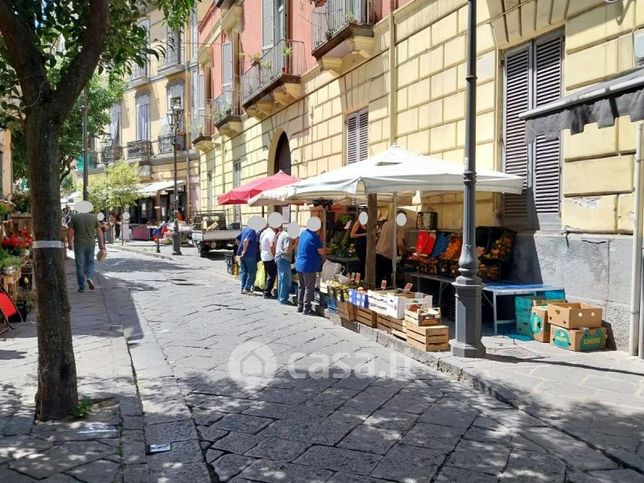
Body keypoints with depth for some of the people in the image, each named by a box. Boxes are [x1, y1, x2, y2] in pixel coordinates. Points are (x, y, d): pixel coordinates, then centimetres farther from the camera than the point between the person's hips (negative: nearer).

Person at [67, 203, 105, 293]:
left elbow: (70, 232, -3)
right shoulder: (93, 217, 3)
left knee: (80, 265, 5)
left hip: (78, 244, -1)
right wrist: (101, 244, 9)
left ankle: (81, 287, 7)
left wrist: (69, 244, 8)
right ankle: (89, 277, -8)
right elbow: (99, 231, 4)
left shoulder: (74, 217, -1)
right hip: (90, 244, 1)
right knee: (90, 262, 18)